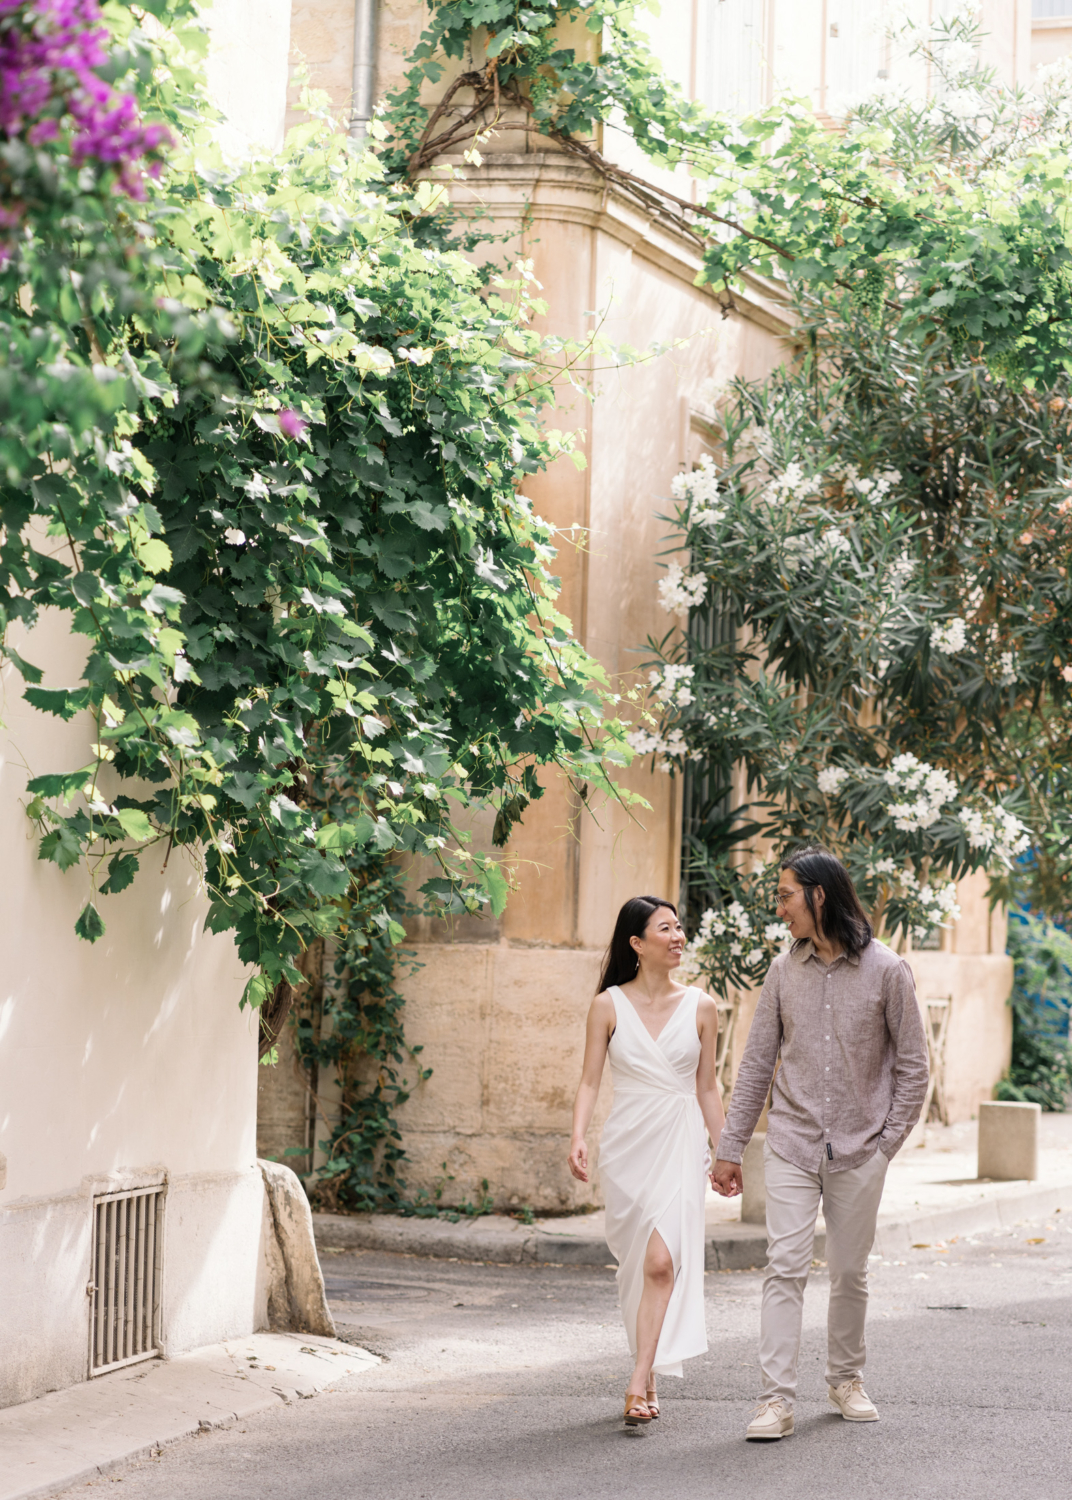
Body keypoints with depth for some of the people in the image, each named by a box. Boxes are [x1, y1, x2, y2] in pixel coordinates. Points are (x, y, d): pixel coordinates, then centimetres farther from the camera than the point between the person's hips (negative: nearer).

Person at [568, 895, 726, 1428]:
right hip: (627, 1144, 1)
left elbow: (706, 1088, 11)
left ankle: (639, 1383, -17)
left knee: (661, 1262, -16)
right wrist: (578, 1138, -14)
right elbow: (590, 1080, 0)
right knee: (635, 1265, 7)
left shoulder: (700, 1007, 5)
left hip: (681, 1144, 0)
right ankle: (649, 1374, 22)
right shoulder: (609, 1006, 2)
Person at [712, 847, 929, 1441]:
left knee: (849, 1272, 9)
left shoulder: (886, 970, -4)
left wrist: (889, 1141, -3)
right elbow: (757, 1063, 7)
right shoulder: (784, 970, 4)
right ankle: (777, 1399, -8)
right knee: (784, 1267, -7)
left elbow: (912, 1064, 2)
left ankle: (846, 1379, 29)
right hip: (792, 1142, 1)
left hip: (859, 1149, -1)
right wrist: (730, 1148, 5)